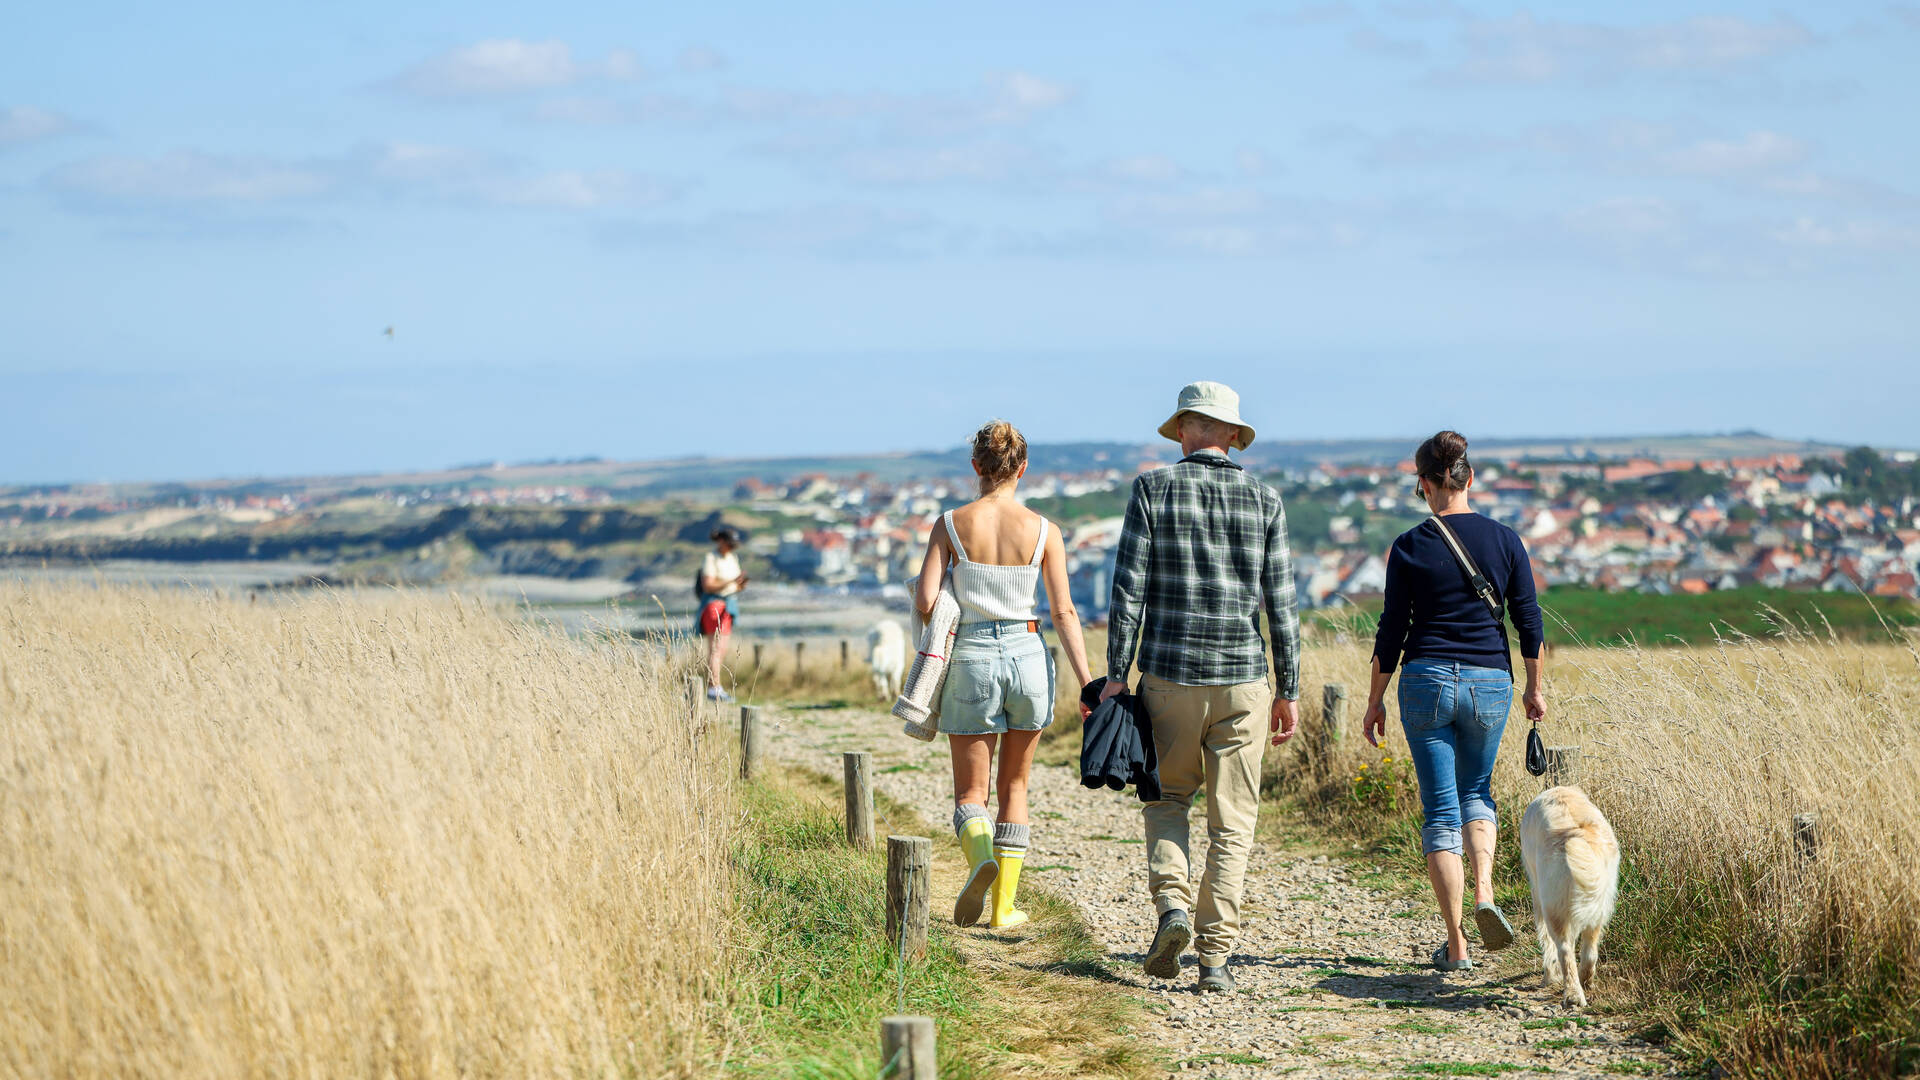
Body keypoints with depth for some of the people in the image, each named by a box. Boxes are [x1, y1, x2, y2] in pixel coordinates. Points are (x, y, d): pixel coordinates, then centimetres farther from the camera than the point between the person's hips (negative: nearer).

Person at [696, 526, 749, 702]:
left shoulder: (733, 558, 14)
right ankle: (714, 688, -19)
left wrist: (742, 584, -5)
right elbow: (707, 586, -17)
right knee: (715, 649, -14)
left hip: (728, 606, 8)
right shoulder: (710, 559, -9)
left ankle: (712, 688, 9)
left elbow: (737, 587, 18)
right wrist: (730, 582, -25)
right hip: (713, 603, -8)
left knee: (722, 651, 6)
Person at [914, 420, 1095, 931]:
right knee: (1014, 786, 16)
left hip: (972, 658, -1)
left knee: (970, 790, 8)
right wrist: (1087, 683, -1)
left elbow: (924, 601, -9)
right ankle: (1005, 905, 14)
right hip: (1027, 654, 1)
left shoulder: (951, 524, -4)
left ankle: (980, 856, -24)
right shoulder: (1044, 531, -2)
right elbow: (1064, 611, -3)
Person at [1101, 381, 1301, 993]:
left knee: (1167, 799, 19)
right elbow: (1281, 603, 2)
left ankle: (1172, 903, -4)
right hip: (1243, 680, 1)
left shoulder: (1153, 489, -2)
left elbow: (1129, 587, -6)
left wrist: (1116, 675, -2)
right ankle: (1216, 956, 1)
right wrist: (1289, 690, 8)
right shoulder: (1264, 501, 3)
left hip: (1169, 676, -1)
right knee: (1232, 822, 6)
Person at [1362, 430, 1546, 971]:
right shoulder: (1505, 540, -1)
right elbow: (1528, 621, 2)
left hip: (1426, 682, -2)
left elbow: (1392, 632, -3)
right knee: (1476, 791, 23)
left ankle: (1456, 944, 2)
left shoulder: (1409, 548, -6)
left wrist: (1375, 701, 6)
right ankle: (1484, 893, -2)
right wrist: (1534, 686, 14)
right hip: (1489, 682, 2)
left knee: (1440, 810, 5)